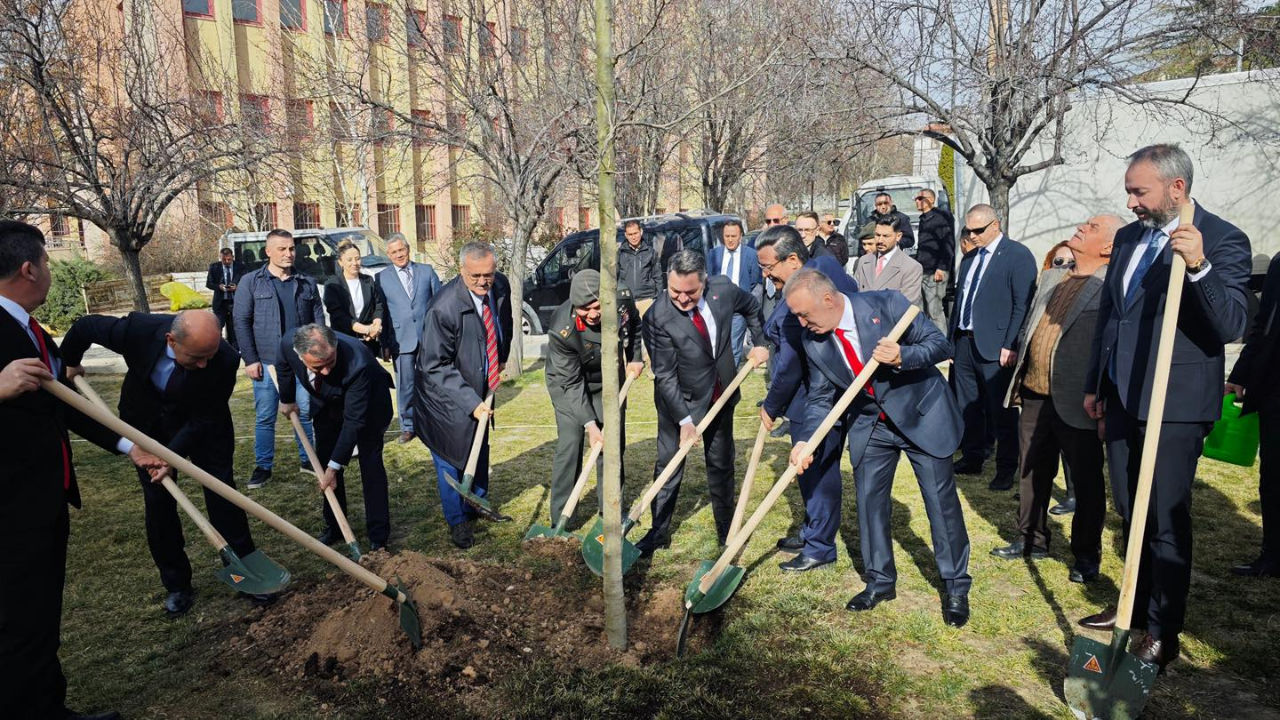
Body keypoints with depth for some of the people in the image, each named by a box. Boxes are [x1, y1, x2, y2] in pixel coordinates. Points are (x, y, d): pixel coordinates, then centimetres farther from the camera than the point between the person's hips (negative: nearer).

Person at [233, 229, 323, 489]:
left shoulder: (307, 283, 9)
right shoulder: (250, 282, 1)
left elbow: (318, 319, 9)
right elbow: (241, 322, -2)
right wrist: (250, 359, -8)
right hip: (266, 362, -2)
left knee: (306, 412, 8)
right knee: (265, 417, 5)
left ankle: (307, 460, 23)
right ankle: (263, 467, 16)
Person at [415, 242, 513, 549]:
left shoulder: (501, 286, -12)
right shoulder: (443, 307, -31)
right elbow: (436, 365, -26)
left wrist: (500, 361, 12)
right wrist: (470, 402, -30)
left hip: (481, 385, 7)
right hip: (445, 394, -6)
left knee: (480, 448, 21)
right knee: (450, 456, 3)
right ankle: (457, 520, 23)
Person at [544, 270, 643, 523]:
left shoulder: (622, 298, -26)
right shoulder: (561, 329, -35)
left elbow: (634, 322, 1)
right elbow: (571, 383, -27)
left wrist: (634, 357, -3)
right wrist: (589, 424, -32)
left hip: (609, 380, 4)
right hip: (568, 383, -4)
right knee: (569, 446, -12)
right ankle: (559, 521, 0)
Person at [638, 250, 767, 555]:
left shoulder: (723, 289, -16)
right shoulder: (657, 318, -27)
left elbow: (752, 307, 8)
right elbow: (665, 376, -23)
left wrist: (760, 343, 5)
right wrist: (684, 420, -23)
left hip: (720, 394, 4)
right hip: (679, 399, -4)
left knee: (722, 463, 15)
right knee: (669, 464, 3)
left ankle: (726, 530, 31)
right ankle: (658, 532, 19)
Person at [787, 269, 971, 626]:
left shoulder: (887, 304, -22)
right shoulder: (813, 342, -10)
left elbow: (940, 344, -17)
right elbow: (821, 397, -3)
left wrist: (902, 356, -37)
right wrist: (808, 441, -18)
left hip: (921, 414, -4)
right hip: (869, 424, 4)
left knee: (941, 500, 3)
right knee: (869, 501, 8)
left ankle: (956, 587, 22)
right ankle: (880, 582, 28)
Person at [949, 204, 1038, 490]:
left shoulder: (1018, 255, -7)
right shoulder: (969, 258, 16)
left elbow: (1023, 305, -12)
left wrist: (1011, 345, -17)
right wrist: (952, 339, 14)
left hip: (995, 347, -7)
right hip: (965, 343, 7)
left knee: (1001, 411, 2)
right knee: (967, 406, 14)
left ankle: (1006, 469, 14)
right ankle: (971, 459, 28)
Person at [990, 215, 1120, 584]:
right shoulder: (1051, 278, 13)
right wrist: (1019, 379, 15)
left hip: (1077, 403, -7)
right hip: (1035, 397, 7)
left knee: (1085, 480, 8)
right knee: (1032, 473, 17)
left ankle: (1086, 553, 26)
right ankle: (1032, 540, 34)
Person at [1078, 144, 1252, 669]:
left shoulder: (1222, 240, -10)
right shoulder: (1128, 237, 10)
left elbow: (1232, 326, -20)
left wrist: (1199, 267, -34)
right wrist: (1094, 384, 19)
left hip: (1173, 403, -7)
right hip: (1121, 399, 7)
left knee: (1166, 520, 3)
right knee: (1131, 513, 17)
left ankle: (1163, 634, 18)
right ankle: (1137, 607, 35)